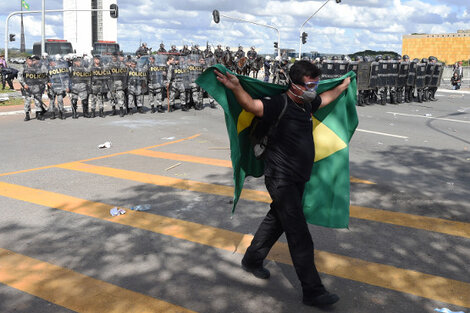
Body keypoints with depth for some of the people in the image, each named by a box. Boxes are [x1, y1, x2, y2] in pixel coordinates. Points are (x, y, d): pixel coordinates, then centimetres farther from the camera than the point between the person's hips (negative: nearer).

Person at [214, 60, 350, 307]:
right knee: (300, 236, -5)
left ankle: (252, 260, 40)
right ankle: (312, 291, 4)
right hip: (281, 180, -9)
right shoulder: (280, 105, -19)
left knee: (276, 220, 21)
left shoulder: (306, 104, 7)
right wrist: (236, 88, -51)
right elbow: (251, 105, -34)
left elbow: (326, 98, 29)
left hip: (297, 180, 9)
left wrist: (343, 86, 40)